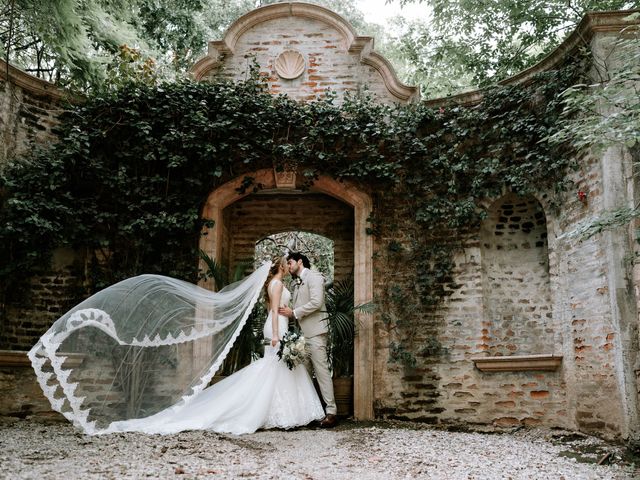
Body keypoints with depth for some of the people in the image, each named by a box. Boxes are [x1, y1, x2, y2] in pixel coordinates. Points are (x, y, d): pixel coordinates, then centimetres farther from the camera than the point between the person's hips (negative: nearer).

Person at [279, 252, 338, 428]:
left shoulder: (313, 276, -5)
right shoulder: (301, 282, 21)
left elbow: (316, 302, -18)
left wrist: (294, 313, -13)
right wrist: (289, 313, 3)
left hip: (314, 332, -9)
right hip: (303, 333, 9)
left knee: (321, 370, -9)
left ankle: (331, 412, -7)